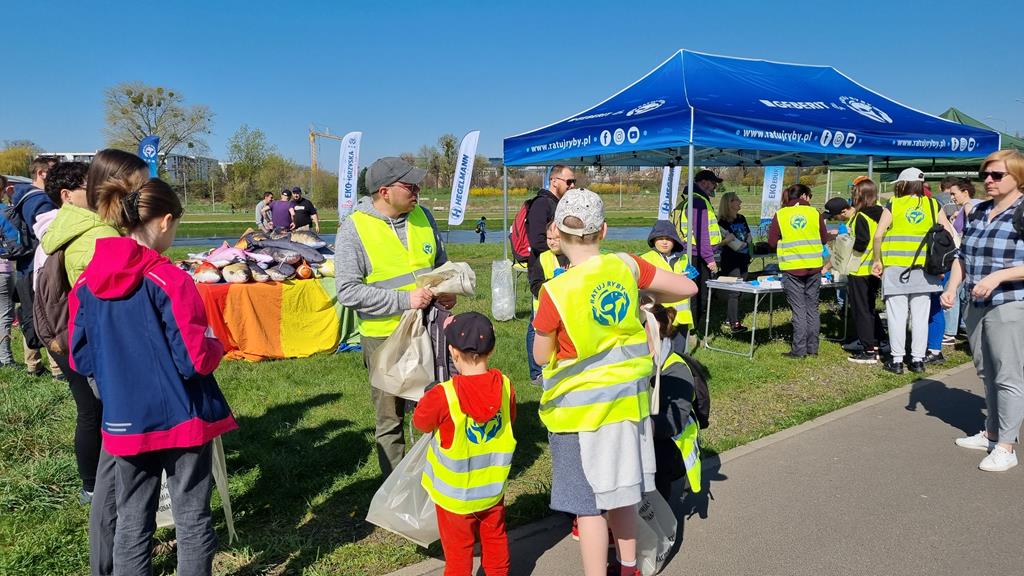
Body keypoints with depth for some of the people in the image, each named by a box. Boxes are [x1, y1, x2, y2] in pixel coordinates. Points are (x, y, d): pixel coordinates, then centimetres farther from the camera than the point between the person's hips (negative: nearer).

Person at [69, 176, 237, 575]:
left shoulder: (86, 283, 0)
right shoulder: (169, 279, -17)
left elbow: (81, 360, 7)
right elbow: (197, 359, -18)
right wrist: (216, 345, 2)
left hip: (124, 421, 5)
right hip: (181, 417, -5)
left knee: (131, 520, 17)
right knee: (192, 517, 10)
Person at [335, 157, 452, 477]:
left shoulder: (422, 216, 3)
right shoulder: (354, 228, -13)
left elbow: (441, 264, 17)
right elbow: (348, 291, -17)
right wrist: (404, 300, -22)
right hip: (385, 337, -4)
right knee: (391, 419, 10)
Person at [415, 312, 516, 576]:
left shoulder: (442, 395, -26)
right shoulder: (505, 386, -13)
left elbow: (421, 423, -7)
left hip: (455, 495, -4)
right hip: (493, 488, 4)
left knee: (458, 549, 14)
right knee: (495, 539, 23)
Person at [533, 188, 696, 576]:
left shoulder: (556, 292, -21)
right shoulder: (627, 267, -8)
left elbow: (541, 357, -8)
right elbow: (688, 287, 3)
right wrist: (647, 298, 17)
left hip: (580, 409, -6)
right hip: (627, 399, 6)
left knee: (588, 504, 8)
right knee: (621, 492, 22)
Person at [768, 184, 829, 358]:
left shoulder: (780, 215, -2)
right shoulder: (814, 213, 2)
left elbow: (772, 241, -2)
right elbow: (824, 239, 7)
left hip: (791, 268, -2)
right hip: (814, 267, 2)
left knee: (799, 309, 2)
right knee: (812, 308, 11)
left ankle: (799, 349, 2)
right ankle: (812, 348, 16)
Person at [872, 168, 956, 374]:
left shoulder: (893, 205, 0)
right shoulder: (933, 205, 7)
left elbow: (878, 235, -8)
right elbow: (949, 234, 1)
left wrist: (877, 260, 2)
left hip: (895, 267, -2)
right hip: (924, 268, 3)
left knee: (897, 315, 1)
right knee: (920, 316, 7)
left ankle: (896, 360, 4)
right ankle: (918, 359, 12)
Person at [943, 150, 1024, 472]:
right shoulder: (978, 212, 12)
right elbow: (963, 256, 16)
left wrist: (998, 276, -25)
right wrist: (952, 287, 3)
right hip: (976, 306, 8)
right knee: (987, 374, 16)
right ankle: (991, 433, 29)